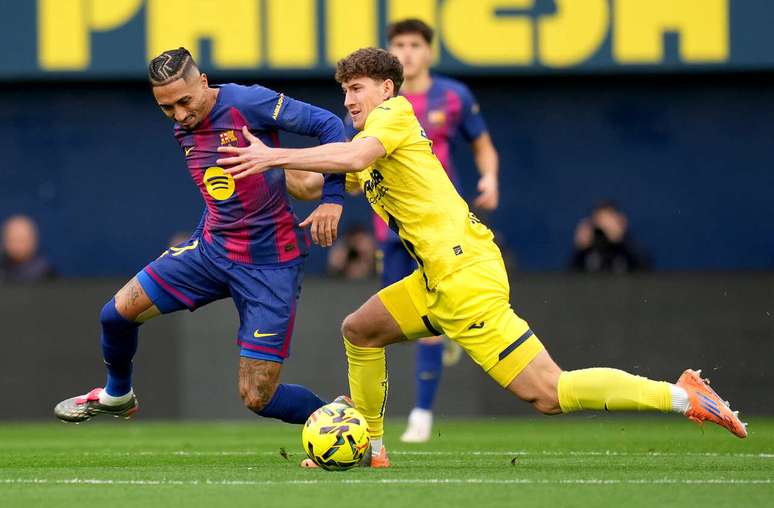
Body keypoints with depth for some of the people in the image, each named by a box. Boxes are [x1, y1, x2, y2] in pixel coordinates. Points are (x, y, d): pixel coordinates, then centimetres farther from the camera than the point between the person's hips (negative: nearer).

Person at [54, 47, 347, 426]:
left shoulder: (246, 103, -17)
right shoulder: (184, 132, 7)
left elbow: (328, 125, -15)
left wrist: (332, 197, -21)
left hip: (269, 264, -7)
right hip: (211, 249, 7)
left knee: (257, 398, -9)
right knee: (118, 313, 0)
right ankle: (117, 395, 31)